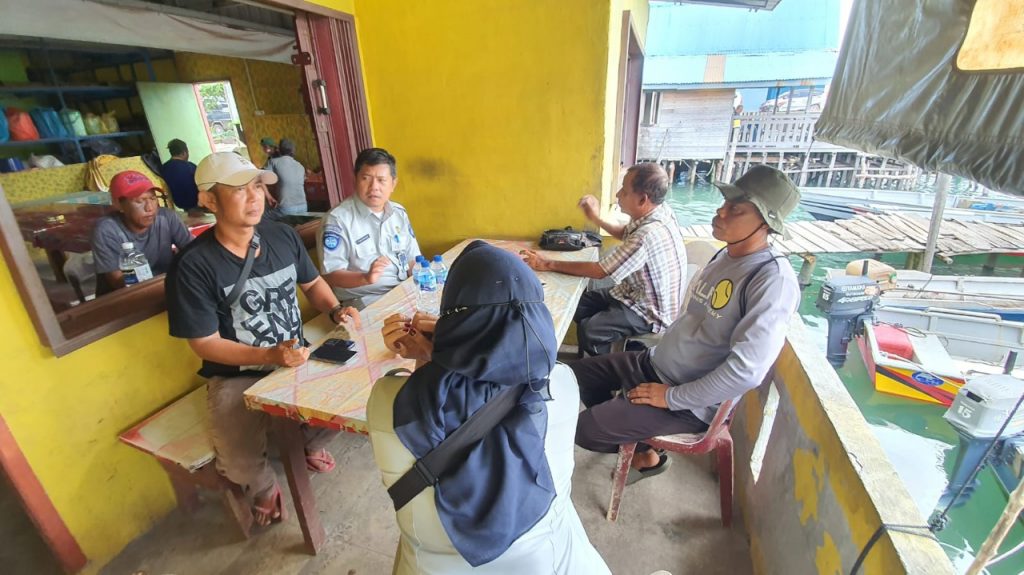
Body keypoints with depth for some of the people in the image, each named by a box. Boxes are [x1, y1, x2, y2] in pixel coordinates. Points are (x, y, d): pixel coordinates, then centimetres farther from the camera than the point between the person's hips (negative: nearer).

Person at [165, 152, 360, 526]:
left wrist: (335, 310, -7)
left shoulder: (282, 236, -2)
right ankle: (264, 489, 18)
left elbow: (312, 283, 13)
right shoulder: (193, 265, -17)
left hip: (297, 357, 4)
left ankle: (312, 444, 21)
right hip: (237, 376, -4)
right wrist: (271, 356, -26)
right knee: (240, 462, -24)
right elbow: (205, 344, -14)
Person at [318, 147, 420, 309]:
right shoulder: (337, 219, -9)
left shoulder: (399, 213, 10)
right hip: (366, 301, -6)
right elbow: (330, 275, -13)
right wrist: (366, 278, -30)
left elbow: (412, 259, 14)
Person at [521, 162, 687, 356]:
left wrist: (549, 265, -22)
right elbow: (626, 234, 18)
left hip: (651, 311, -10)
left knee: (588, 331, -26)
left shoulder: (648, 235, -34)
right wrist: (597, 218, 7)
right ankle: (587, 361, 25)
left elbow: (599, 271, -28)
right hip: (639, 292, 10)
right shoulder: (660, 210, -5)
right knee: (579, 303, 9)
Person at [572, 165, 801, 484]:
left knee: (584, 430, -14)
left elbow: (747, 370, -30)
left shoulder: (773, 279, -23)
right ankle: (635, 441, 24)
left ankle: (648, 456, 17)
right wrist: (661, 352, 7)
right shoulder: (725, 255, 4)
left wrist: (672, 397, -22)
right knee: (580, 373, 11)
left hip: (692, 403, -8)